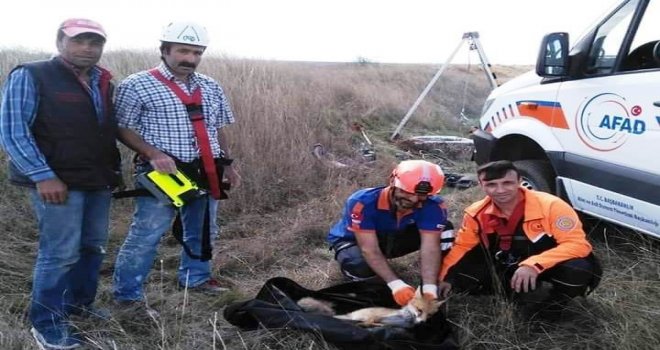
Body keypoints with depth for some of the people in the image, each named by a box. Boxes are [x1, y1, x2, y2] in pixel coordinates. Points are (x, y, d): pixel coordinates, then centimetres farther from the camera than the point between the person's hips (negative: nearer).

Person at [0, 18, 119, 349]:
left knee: (93, 248, 14)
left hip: (99, 182, 7)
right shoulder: (30, 76, -7)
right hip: (58, 182, -7)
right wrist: (43, 176, -19)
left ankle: (80, 307, 32)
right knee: (60, 253, -4)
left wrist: (113, 171, 12)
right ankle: (47, 323, 13)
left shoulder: (103, 82, 12)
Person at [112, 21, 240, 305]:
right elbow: (122, 128, -7)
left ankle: (196, 278, 35)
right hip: (162, 174, -5)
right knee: (146, 236, -4)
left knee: (201, 232, 17)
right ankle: (127, 293, 9)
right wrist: (153, 154, -19)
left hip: (206, 174, 6)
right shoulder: (136, 86, -6)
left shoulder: (211, 88, 11)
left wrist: (228, 165, 13)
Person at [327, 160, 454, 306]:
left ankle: (439, 290, -7)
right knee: (361, 267, -39)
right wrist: (396, 284, -48)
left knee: (443, 230, -20)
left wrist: (429, 289, -45)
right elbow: (370, 250, -37)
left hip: (393, 238, 3)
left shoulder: (433, 206, -28)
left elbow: (430, 247, -31)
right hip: (353, 240, -3)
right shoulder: (363, 202, -36)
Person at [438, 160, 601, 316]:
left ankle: (549, 305, -4)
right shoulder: (476, 213, -9)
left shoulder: (550, 205, -24)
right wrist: (445, 277, -15)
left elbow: (577, 244, -27)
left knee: (578, 270, -37)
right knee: (457, 272, -14)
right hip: (508, 266, 4)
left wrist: (534, 265, -41)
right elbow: (462, 246, 1)